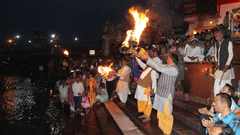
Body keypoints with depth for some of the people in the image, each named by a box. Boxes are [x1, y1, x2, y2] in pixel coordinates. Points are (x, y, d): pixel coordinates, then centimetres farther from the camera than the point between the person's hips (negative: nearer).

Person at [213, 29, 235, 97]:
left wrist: (227, 65, -14)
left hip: (226, 68, -5)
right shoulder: (217, 43, 10)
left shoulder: (228, 43, -8)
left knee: (226, 84, -1)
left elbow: (231, 54, -9)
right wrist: (216, 63, 6)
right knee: (217, 84, 3)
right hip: (219, 68, 5)